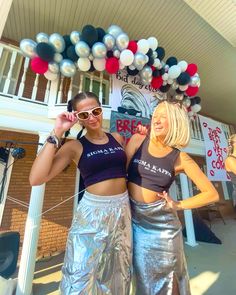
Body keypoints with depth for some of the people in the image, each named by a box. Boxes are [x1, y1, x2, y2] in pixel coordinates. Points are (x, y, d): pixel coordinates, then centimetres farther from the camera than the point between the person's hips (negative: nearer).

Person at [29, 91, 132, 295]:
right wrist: (57, 134, -18)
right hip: (93, 211, -4)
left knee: (118, 272, 24)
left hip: (122, 208, 5)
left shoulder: (117, 138, 4)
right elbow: (36, 179, -18)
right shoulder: (75, 146, -7)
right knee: (82, 275, 13)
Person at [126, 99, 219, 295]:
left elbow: (212, 194, -2)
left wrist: (179, 205, -6)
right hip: (134, 217, 1)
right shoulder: (137, 141, -6)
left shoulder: (180, 159, -8)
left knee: (165, 274, 22)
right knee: (143, 274, 21)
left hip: (161, 222, 0)